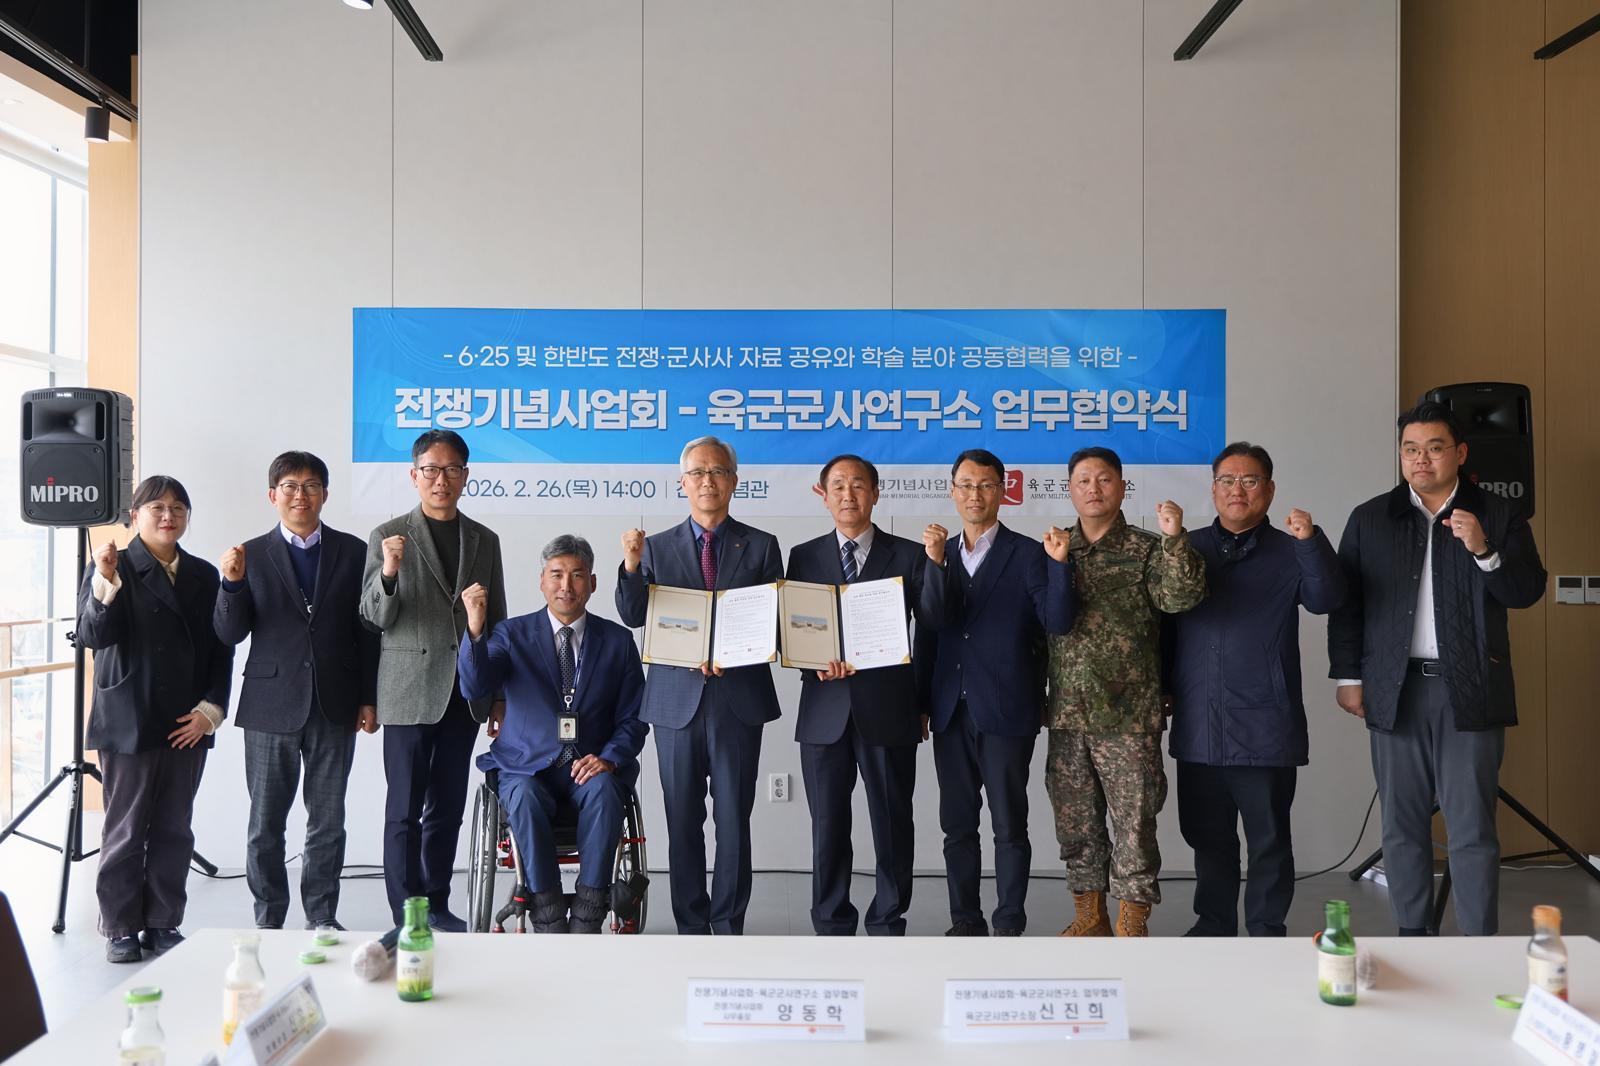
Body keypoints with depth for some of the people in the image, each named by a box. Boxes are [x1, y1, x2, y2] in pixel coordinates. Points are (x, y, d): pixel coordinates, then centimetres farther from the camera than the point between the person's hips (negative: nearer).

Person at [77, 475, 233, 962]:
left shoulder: (203, 575, 9)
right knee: (125, 832, 4)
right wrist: (105, 583, -27)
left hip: (188, 725, 3)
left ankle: (163, 924, 18)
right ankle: (120, 929, 16)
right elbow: (92, 636, -13)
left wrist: (211, 709, -1)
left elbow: (220, 650, 9)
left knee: (174, 832, 8)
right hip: (129, 723, -3)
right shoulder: (113, 569, -1)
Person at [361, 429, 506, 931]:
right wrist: (388, 572, -23)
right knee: (405, 809, 2)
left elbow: (498, 622, 13)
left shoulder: (485, 540, 10)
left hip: (465, 693, 4)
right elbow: (376, 619, -4)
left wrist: (500, 695, 11)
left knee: (447, 806, 10)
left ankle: (437, 907, 22)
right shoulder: (388, 537, -1)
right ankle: (406, 916, 10)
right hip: (409, 691, -3)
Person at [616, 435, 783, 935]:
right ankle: (691, 927, 17)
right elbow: (634, 618, 1)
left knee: (734, 818, 3)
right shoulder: (657, 547, 8)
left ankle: (728, 926, 14)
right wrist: (631, 566, -16)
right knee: (683, 821, 7)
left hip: (739, 697, -1)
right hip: (677, 699, 1)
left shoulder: (761, 546, 5)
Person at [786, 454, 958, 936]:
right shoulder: (804, 556, 8)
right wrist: (817, 661, -14)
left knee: (893, 823, 6)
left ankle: (888, 924, 20)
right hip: (825, 709, 1)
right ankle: (833, 926, 22)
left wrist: (936, 560, -19)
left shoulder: (908, 554, 4)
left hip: (888, 709, -1)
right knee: (828, 825, 8)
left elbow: (934, 620, -7)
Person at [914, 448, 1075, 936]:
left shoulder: (1027, 554, -2)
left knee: (1009, 825, 3)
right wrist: (920, 703, 9)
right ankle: (965, 922, 22)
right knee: (957, 825, 11)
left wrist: (1059, 564, -24)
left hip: (1006, 712, -4)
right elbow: (927, 634, 12)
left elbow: (1057, 622, -10)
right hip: (951, 711, 4)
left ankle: (1009, 927, 14)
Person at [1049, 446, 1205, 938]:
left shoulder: (1146, 550, 0)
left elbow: (1180, 597, -17)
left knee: (1134, 818, 1)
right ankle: (1090, 914, 25)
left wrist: (1175, 538, -26)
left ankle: (1132, 923, 13)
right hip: (1067, 713, 4)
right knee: (1076, 820, 11)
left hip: (1129, 714, -4)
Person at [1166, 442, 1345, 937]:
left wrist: (1310, 541, -27)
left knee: (1269, 840, 5)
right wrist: (1163, 688, 4)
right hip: (1198, 726, 3)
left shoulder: (1288, 553, 2)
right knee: (1207, 837, 13)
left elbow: (1327, 599, -14)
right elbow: (1163, 623, 11)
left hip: (1266, 728, -3)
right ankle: (1213, 926, 26)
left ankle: (1266, 931, 17)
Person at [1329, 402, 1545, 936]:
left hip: (1469, 690, -1)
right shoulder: (1370, 519, 8)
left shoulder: (1499, 515, 5)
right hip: (1395, 690, 2)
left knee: (1472, 828, 0)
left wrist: (1484, 551, -18)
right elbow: (1345, 602, 7)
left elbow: (1528, 591, -1)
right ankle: (1410, 936, 18)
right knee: (1402, 825, 7)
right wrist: (1348, 676, 2)